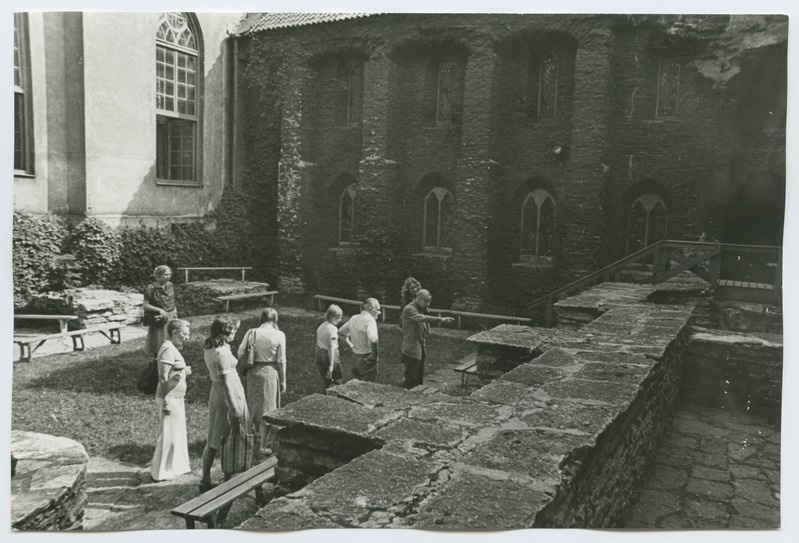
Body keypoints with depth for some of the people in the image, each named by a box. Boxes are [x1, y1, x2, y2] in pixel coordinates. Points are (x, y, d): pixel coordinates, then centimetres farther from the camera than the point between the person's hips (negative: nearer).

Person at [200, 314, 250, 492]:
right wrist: (235, 409, -20)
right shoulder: (222, 352, -23)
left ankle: (205, 480, 19)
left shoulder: (208, 348, 4)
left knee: (213, 440, 14)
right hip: (228, 395, -9)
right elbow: (226, 382, -23)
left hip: (215, 393, 9)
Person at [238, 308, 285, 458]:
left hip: (253, 372, 4)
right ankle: (263, 446, 12)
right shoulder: (279, 335, -12)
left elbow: (240, 353, -1)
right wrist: (283, 381, -1)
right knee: (267, 408, 7)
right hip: (270, 372, -3)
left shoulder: (251, 333, -4)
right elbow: (281, 361, -9)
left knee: (254, 403, 24)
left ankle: (256, 431, 47)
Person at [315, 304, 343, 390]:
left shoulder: (321, 326, 8)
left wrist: (318, 360, 22)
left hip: (320, 354, 8)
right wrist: (331, 365, -26)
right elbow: (331, 347, -24)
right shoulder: (332, 329, -19)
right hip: (329, 355, -8)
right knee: (337, 381, 3)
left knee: (325, 380, 17)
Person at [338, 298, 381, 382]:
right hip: (367, 358, -8)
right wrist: (375, 355, -21)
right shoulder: (369, 320, -17)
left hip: (355, 357, 8)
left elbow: (340, 332, 20)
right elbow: (373, 340, -33)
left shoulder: (354, 318, 8)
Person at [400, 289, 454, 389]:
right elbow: (422, 318, -32)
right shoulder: (409, 309, -14)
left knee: (419, 380, 14)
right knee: (411, 381, -5)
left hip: (420, 348, 9)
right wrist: (440, 319, -41)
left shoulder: (421, 309, 15)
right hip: (412, 349, -9)